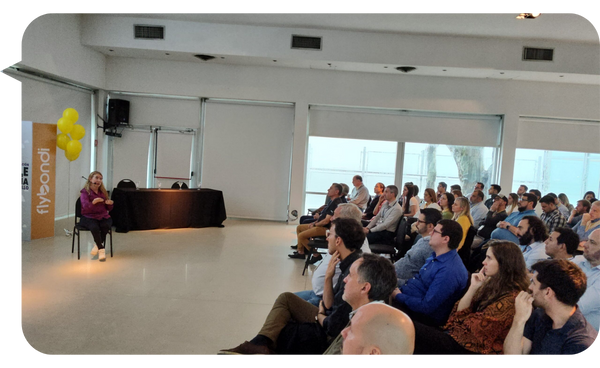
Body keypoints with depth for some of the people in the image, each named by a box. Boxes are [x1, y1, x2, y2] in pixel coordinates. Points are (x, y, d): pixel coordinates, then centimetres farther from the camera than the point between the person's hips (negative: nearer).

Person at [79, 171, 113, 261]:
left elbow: (108, 209, 17)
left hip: (103, 216, 4)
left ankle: (97, 245, -12)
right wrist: (93, 202, -36)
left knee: (106, 225, -32)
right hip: (89, 217, -4)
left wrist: (110, 203, -7)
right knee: (94, 227, -36)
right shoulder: (85, 192, 0)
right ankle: (101, 249, -25)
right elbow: (85, 207, -16)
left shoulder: (103, 192, 15)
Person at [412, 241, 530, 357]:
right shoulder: (492, 283, 8)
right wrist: (473, 287, -5)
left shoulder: (511, 298, -17)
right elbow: (460, 312, 5)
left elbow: (476, 326, -14)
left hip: (469, 348, -8)